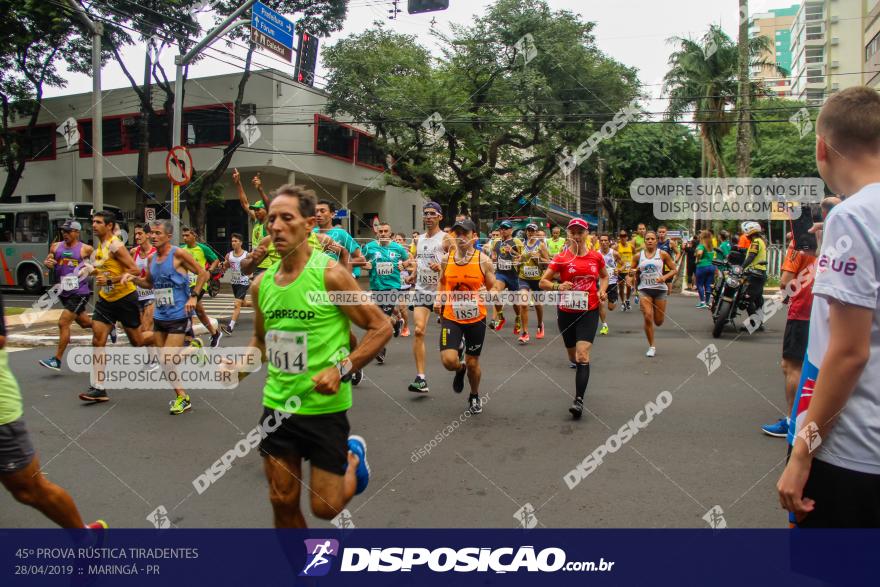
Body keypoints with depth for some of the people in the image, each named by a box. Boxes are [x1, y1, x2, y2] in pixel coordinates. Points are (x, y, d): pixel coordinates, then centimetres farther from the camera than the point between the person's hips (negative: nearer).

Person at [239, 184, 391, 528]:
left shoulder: (331, 274, -14)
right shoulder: (261, 284, 3)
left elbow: (381, 328, -12)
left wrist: (341, 368, -23)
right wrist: (243, 367, 0)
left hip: (324, 407, -5)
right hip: (277, 406, 5)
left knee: (325, 507, 4)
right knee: (283, 503, 11)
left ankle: (353, 458, 34)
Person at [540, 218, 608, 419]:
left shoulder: (596, 256, 0)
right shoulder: (561, 258, -5)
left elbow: (604, 276, 19)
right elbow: (543, 282, -6)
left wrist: (602, 290, 0)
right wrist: (558, 286, -26)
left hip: (589, 311, -1)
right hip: (566, 311, 1)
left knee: (583, 355, -15)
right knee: (573, 356, 16)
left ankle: (579, 400, -15)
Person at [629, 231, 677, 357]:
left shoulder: (662, 254, 0)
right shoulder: (639, 256, 5)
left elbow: (674, 270, 1)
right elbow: (635, 272, 19)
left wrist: (664, 277, -16)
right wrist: (633, 274, -4)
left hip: (660, 289, 0)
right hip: (644, 290, 1)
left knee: (658, 322, 4)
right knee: (648, 318, -11)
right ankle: (651, 347, 2)